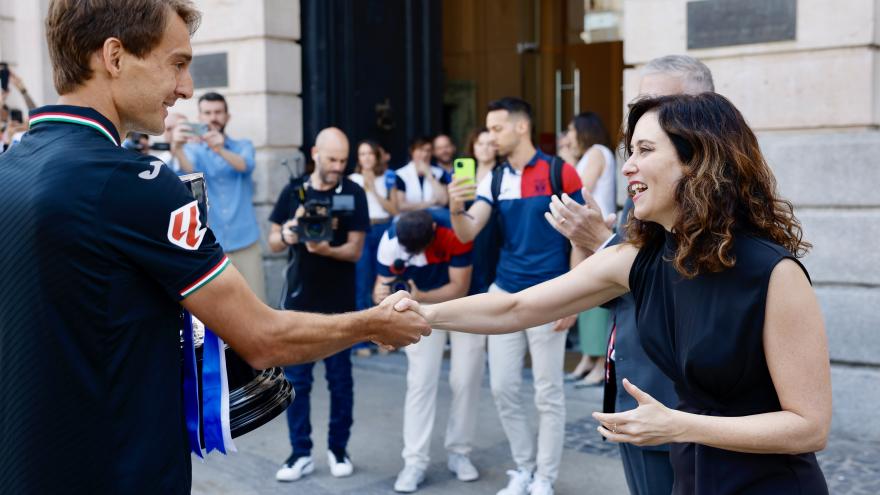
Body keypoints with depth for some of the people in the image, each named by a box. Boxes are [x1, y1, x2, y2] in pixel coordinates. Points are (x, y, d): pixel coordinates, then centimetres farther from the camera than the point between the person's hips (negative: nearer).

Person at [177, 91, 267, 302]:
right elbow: (188, 168, -17)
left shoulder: (243, 146, 8)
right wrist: (177, 148, -40)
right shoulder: (194, 149, 7)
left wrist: (220, 150, -36)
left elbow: (245, 165, -15)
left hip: (245, 243, 0)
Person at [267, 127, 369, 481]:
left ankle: (338, 449, 19)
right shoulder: (293, 192, 3)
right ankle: (301, 453, 13)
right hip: (299, 300, 2)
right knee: (296, 380, 4)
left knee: (340, 379, 6)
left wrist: (326, 249, -26)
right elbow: (273, 242, 5)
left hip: (339, 302, -1)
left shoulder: (354, 194, -3)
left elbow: (355, 250, -7)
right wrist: (288, 232, -18)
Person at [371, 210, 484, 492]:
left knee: (466, 380, 1)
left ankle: (459, 452, 17)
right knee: (420, 382, -6)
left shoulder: (457, 230, -34)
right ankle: (415, 461, -1)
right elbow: (384, 283, -22)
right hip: (423, 308, 1)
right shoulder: (391, 241, -27)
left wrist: (420, 297, -44)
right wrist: (383, 295, -46)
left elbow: (459, 288, -29)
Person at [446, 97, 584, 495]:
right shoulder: (493, 180, 6)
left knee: (547, 394, 4)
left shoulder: (560, 172, -7)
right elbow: (468, 234, -3)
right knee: (503, 388, 9)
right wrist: (456, 209, -25)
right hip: (504, 294, 5)